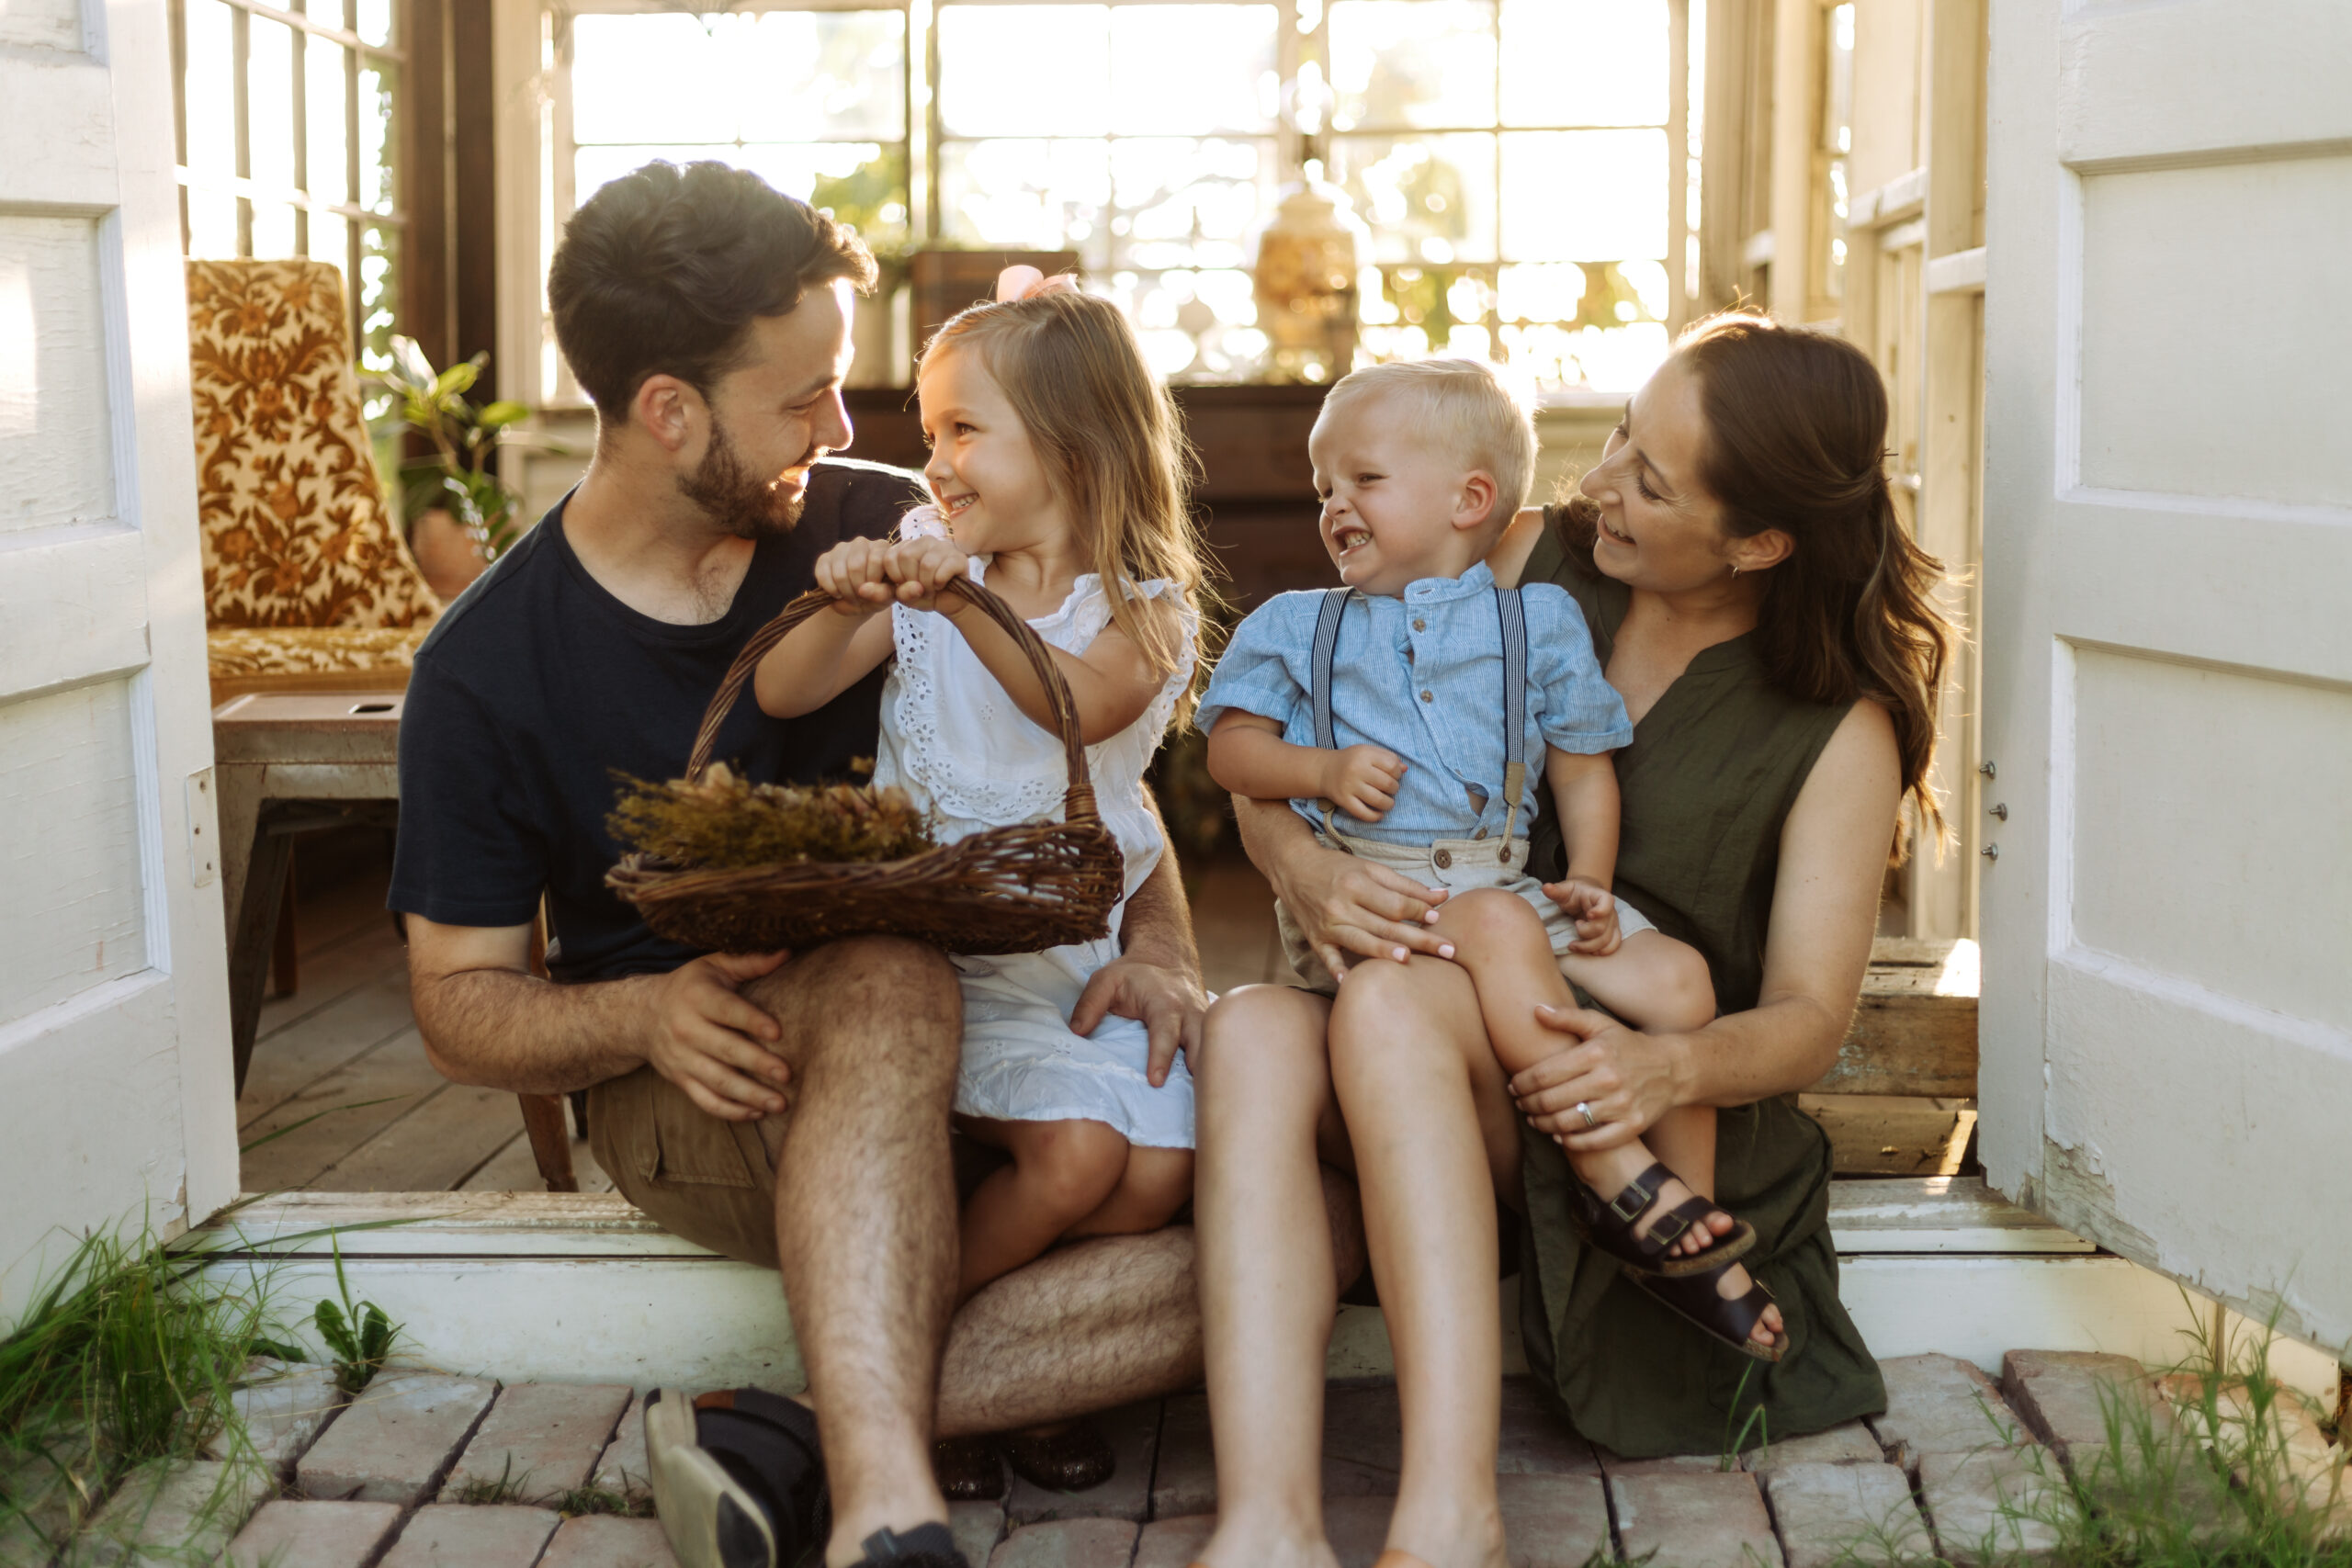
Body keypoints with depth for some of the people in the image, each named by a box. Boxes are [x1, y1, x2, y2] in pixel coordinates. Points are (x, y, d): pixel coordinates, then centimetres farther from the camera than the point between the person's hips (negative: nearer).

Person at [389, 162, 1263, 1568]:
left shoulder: (886, 532, 3)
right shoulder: (489, 671, -4)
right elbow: (461, 1001, 0)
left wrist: (1160, 946, -9)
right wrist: (647, 1013, -21)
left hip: (975, 1076, 4)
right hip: (701, 1096, -3)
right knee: (894, 981, -39)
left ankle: (798, 1444, -31)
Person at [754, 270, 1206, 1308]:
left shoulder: (1145, 607, -1)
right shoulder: (921, 566, 6)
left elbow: (1084, 707, -24)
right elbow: (779, 697, -3)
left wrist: (966, 605, -38)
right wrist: (845, 613, -23)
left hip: (1096, 948, 2)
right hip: (947, 950, -1)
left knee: (1158, 1174, -15)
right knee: (1076, 1149, -23)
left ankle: (932, 1297, 3)